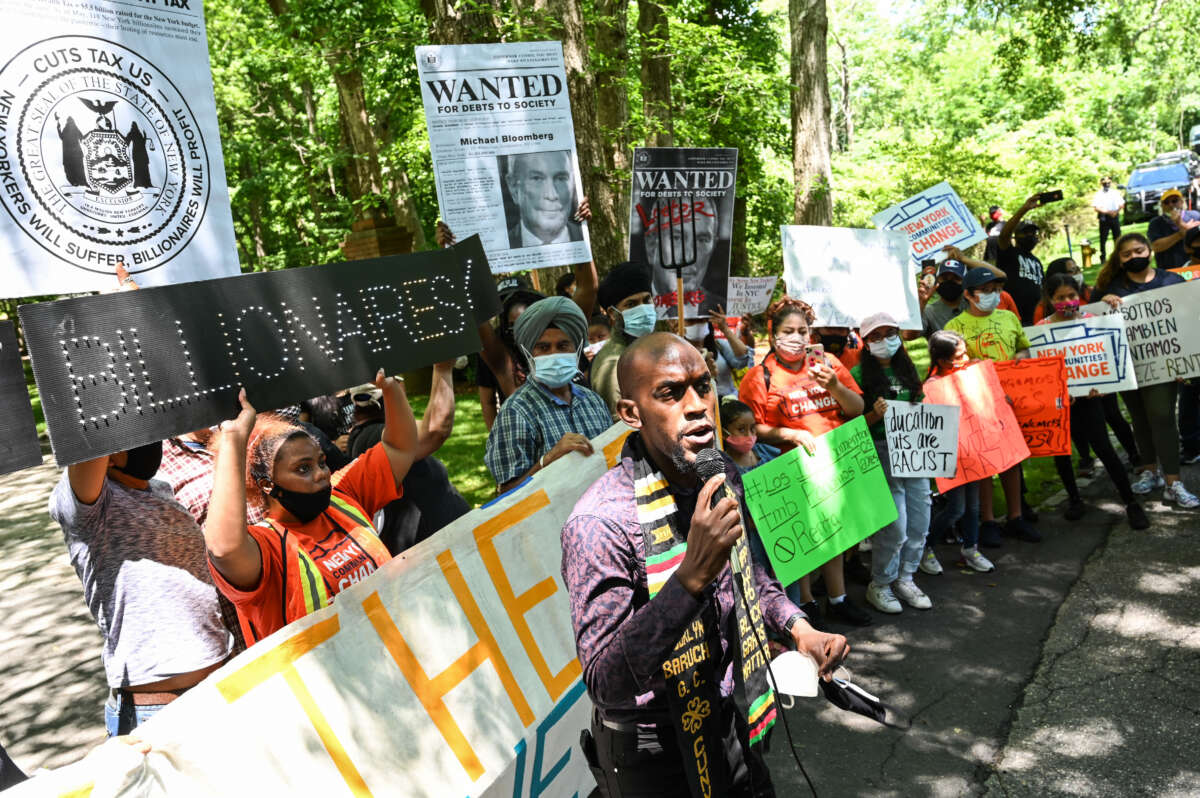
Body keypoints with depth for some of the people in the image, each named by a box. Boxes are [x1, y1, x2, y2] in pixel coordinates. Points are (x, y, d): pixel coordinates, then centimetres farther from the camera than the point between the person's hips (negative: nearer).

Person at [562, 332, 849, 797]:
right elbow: (605, 684, -34)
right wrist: (692, 575, -42)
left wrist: (799, 629, -1)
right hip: (652, 755, -6)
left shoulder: (722, 477, -4)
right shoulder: (599, 524, -29)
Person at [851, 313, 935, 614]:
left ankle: (904, 578, 26)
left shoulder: (907, 369, 15)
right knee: (894, 526, -8)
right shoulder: (858, 374, -5)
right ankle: (879, 585, 12)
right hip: (880, 451, -6)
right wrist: (875, 415, -23)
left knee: (919, 522, 8)